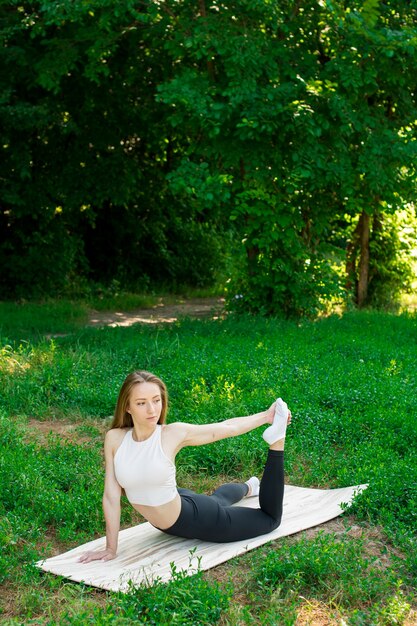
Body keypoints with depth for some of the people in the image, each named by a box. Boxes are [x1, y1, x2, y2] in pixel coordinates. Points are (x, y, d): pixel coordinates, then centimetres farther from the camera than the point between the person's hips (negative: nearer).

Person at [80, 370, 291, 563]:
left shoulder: (174, 433, -27)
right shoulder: (114, 438, -20)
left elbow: (227, 427, -14)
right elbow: (111, 496, -16)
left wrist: (266, 416, -10)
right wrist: (111, 549, -13)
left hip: (194, 515, -4)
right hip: (169, 525, 4)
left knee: (270, 518, 16)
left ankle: (276, 440, 24)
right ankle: (247, 487, 70)